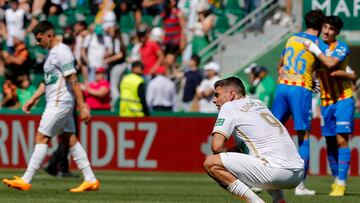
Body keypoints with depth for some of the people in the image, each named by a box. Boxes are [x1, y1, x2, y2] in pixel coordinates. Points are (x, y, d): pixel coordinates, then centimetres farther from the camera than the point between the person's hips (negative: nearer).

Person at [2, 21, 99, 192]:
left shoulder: (62, 52, -15)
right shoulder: (52, 52, 16)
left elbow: (73, 82, -18)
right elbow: (47, 81, 25)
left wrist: (82, 107, -20)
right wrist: (33, 99, 21)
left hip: (59, 102, -10)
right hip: (56, 103, 10)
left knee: (41, 138, -8)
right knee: (70, 140, 8)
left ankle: (26, 181, -7)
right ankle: (90, 180, 8)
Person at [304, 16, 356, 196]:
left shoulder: (342, 48, -8)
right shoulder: (317, 46, 10)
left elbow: (330, 63, -27)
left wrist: (316, 51, -15)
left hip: (343, 100, -5)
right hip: (326, 102, 5)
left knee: (341, 140, -12)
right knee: (330, 144, 7)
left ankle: (341, 183, -14)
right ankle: (336, 180, 18)